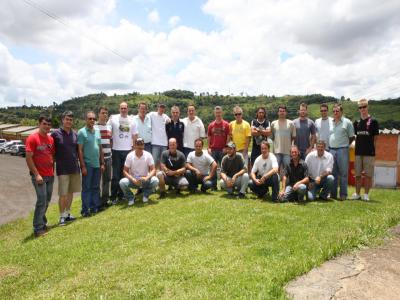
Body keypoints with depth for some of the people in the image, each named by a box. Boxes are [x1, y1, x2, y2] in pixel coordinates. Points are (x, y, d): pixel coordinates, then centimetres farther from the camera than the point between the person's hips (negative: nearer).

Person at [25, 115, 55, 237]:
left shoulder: (51, 139, 9)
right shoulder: (32, 138, -10)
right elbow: (28, 158, -13)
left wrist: (53, 171, 11)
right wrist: (36, 174, -17)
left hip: (50, 175, 7)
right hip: (39, 175, -6)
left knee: (47, 201, 13)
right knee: (42, 201, -7)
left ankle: (42, 222, 28)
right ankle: (38, 229, 1)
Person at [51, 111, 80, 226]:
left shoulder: (75, 134, 6)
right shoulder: (55, 133, -7)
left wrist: (80, 164, 11)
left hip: (75, 168, 4)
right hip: (62, 169, -4)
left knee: (71, 192, 13)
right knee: (63, 194, 0)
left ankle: (68, 213, 27)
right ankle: (62, 216, 14)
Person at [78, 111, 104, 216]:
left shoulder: (97, 132, 11)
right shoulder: (82, 132, -5)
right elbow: (80, 150, -9)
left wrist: (102, 163, 10)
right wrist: (83, 166, -13)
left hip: (97, 164, 5)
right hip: (87, 164, -5)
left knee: (96, 187, 12)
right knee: (86, 188, 1)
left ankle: (95, 207, 22)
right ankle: (85, 210, 9)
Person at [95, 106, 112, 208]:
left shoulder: (109, 127, 13)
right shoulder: (94, 127, -6)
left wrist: (109, 150, 11)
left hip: (108, 157, 6)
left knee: (107, 179, 12)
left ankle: (105, 200, 24)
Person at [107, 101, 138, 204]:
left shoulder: (131, 120, 7)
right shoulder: (113, 118, -2)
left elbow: (134, 136, 11)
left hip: (128, 150, 3)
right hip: (116, 150, -3)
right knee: (116, 175, 0)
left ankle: (121, 195, 21)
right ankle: (113, 196, 10)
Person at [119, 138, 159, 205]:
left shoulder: (148, 155, -10)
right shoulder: (130, 156, -10)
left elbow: (153, 170, -11)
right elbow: (125, 171, -10)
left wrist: (146, 178, -31)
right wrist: (133, 180, -28)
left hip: (145, 180, 0)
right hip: (133, 180, 0)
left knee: (155, 180, -29)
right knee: (122, 182, -30)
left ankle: (145, 195, 1)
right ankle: (131, 197, 0)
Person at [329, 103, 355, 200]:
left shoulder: (347, 122, 1)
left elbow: (351, 137, 5)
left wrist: (344, 145, 4)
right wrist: (328, 147, 8)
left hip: (342, 150, -4)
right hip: (331, 150, 4)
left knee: (343, 173, 0)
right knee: (332, 173, 8)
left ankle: (343, 194, 6)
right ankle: (333, 194, 15)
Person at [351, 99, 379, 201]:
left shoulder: (373, 121, -1)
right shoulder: (356, 122, 9)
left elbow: (375, 138, -1)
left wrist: (374, 151, -5)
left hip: (369, 152, -3)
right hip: (358, 152, 3)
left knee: (368, 174, 2)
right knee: (357, 174, 7)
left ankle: (366, 194, 12)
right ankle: (357, 194, 16)